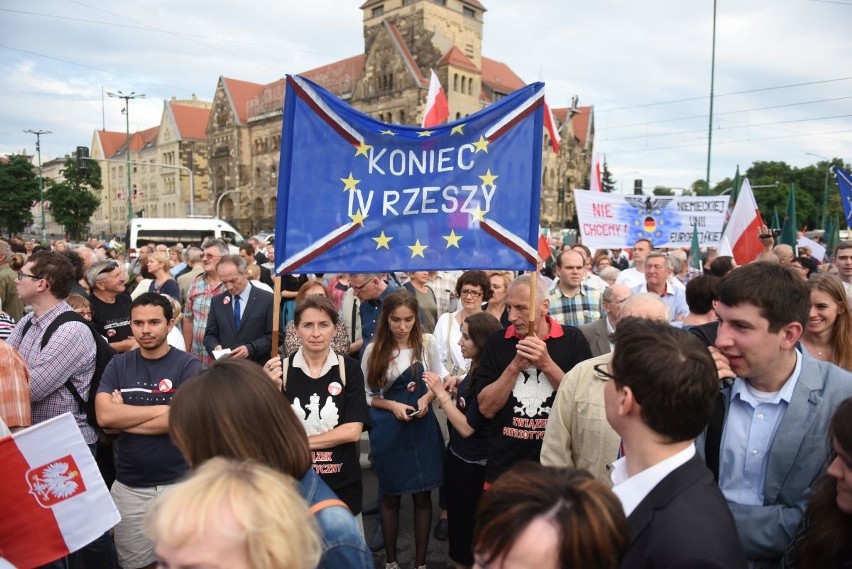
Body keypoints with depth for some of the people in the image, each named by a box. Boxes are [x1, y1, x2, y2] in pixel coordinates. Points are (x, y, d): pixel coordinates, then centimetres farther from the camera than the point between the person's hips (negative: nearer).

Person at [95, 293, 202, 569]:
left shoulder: (188, 365, -7)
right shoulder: (118, 365, 3)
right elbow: (104, 416, -11)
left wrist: (123, 416, -10)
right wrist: (163, 408, -13)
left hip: (178, 483, -3)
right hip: (128, 486, 3)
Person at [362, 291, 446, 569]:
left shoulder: (427, 343, -5)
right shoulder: (374, 350, -6)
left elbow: (441, 379, 4)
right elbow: (366, 395, 0)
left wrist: (426, 398, -14)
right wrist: (392, 406, -16)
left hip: (422, 427, 1)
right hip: (387, 430, 0)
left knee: (422, 496, 8)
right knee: (390, 496, 12)